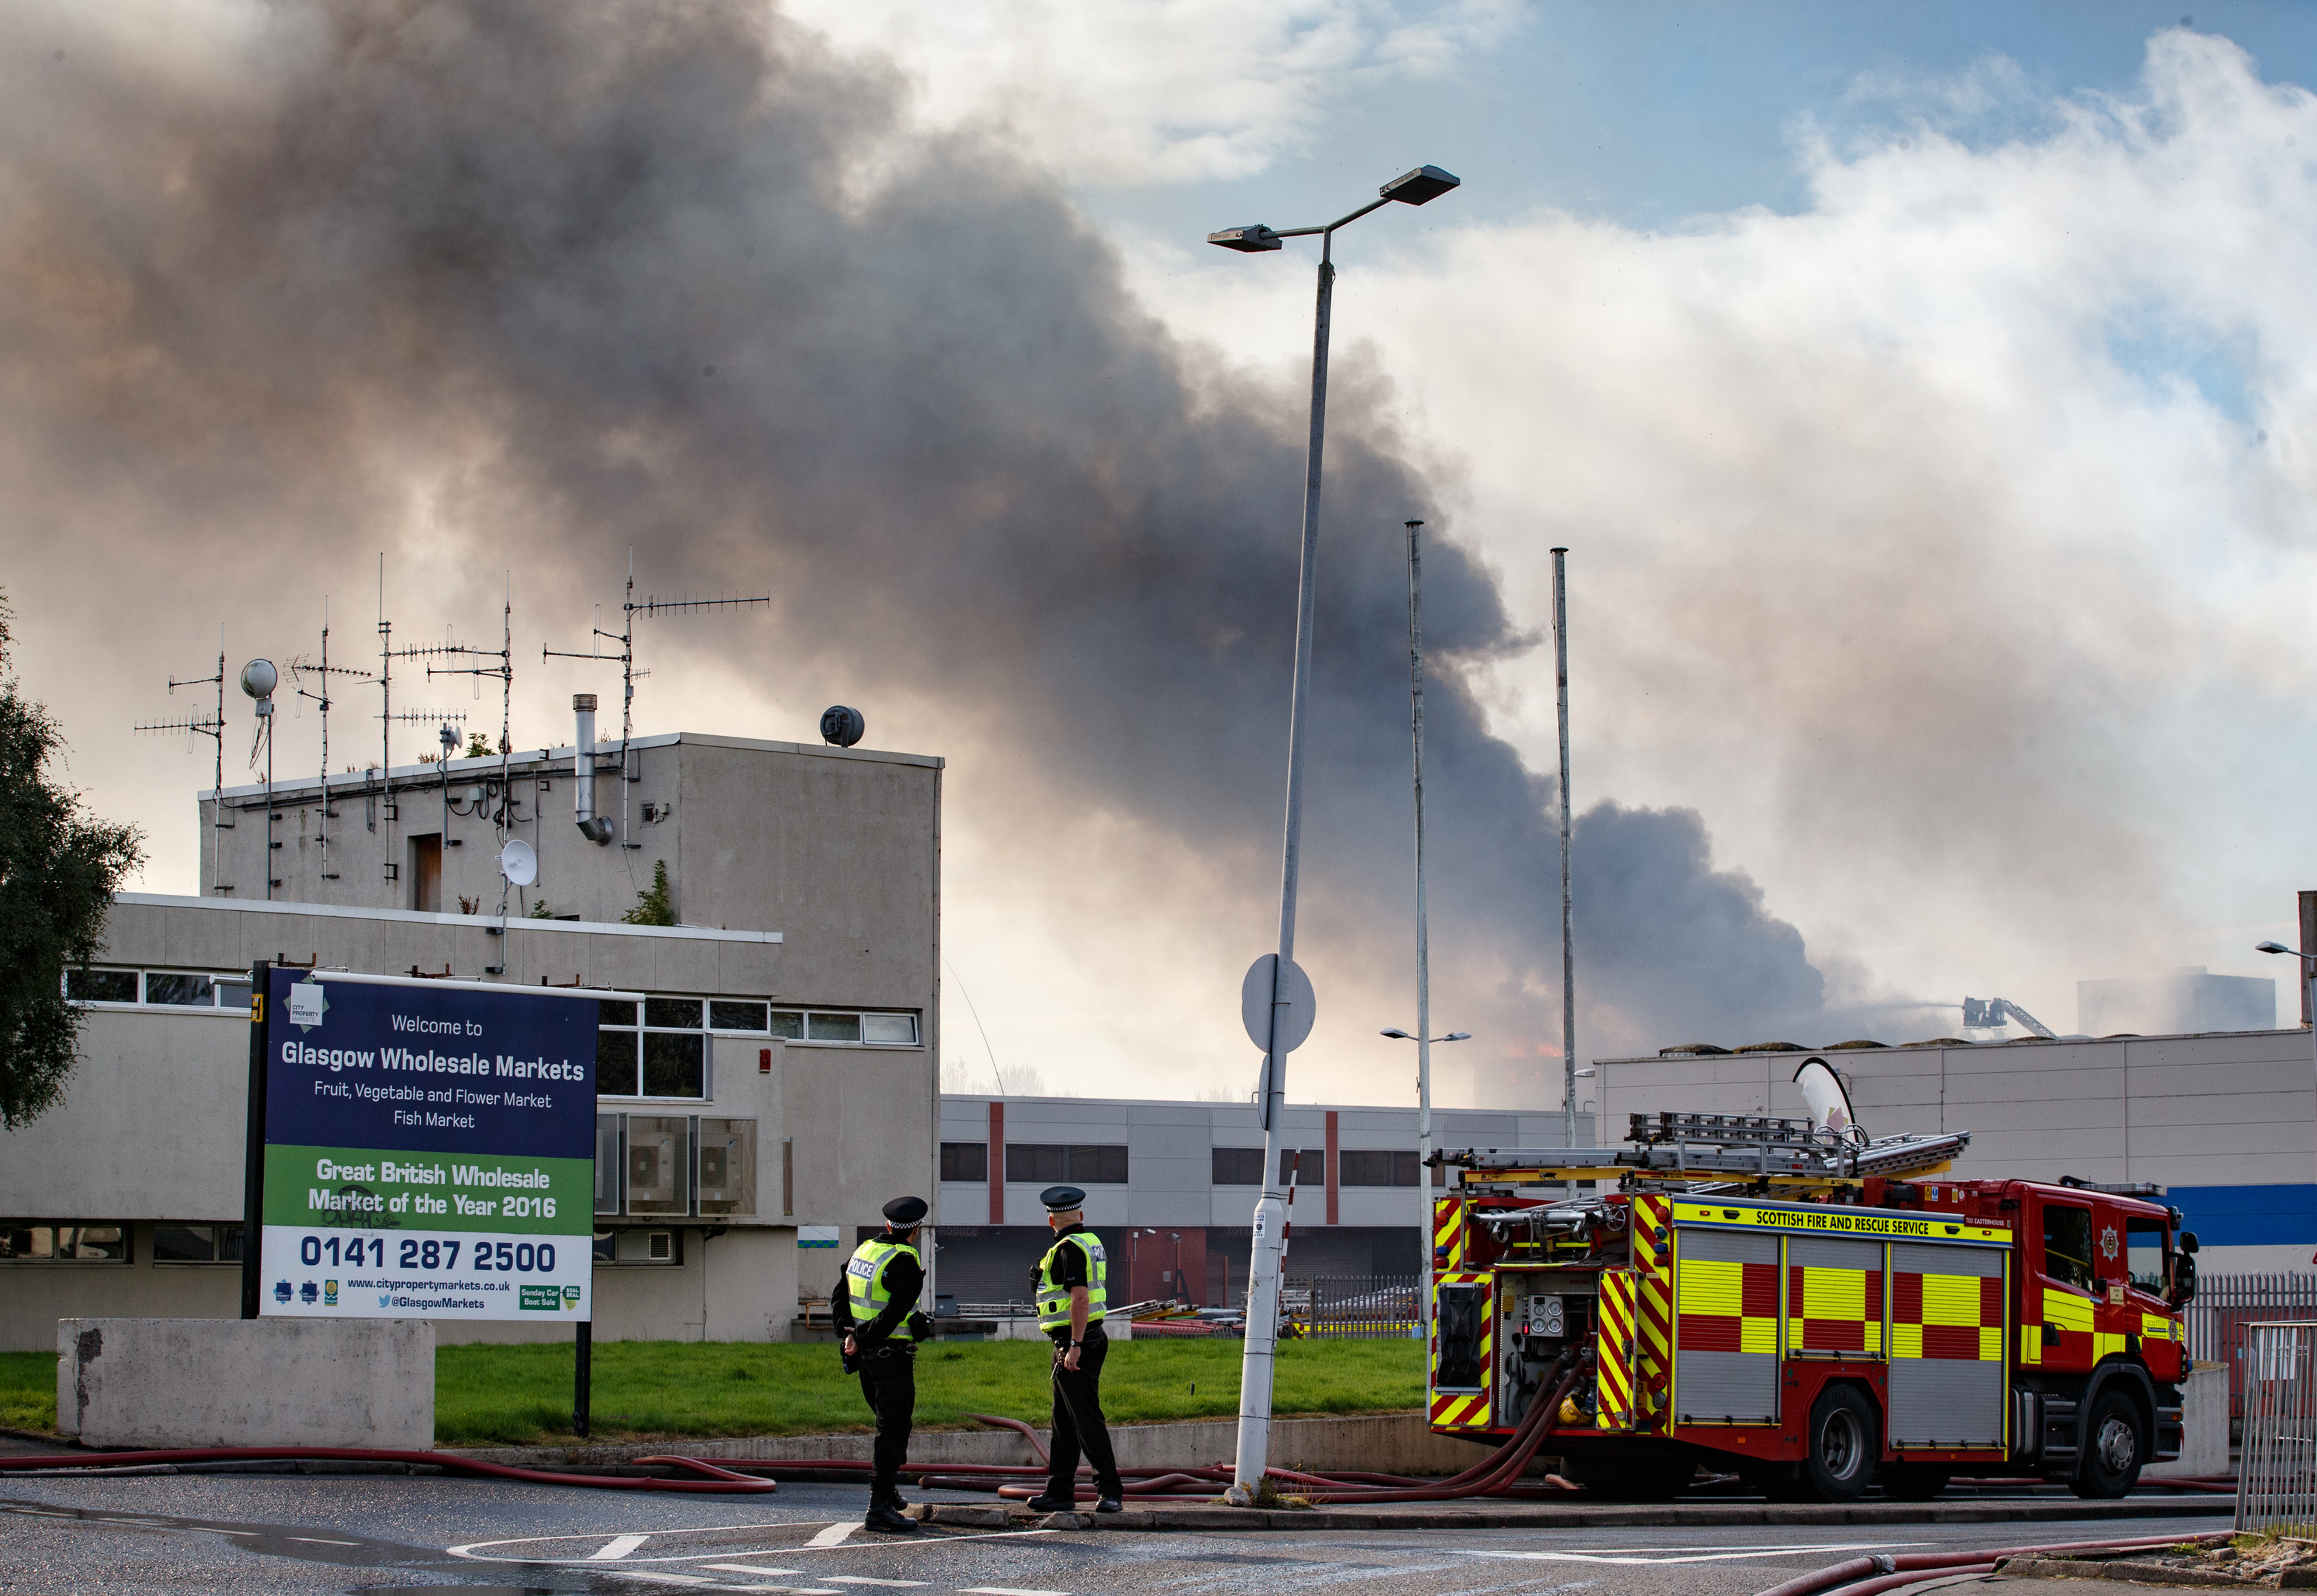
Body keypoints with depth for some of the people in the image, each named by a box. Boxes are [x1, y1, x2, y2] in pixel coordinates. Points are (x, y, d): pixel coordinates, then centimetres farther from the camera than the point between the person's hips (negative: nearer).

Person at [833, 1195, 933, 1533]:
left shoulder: (864, 1250, 10)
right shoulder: (903, 1261, -16)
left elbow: (838, 1296, 13)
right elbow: (896, 1311, -24)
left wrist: (847, 1332, 2)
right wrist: (861, 1339, -16)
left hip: (866, 1354, 8)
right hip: (892, 1354, -8)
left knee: (890, 1422, 22)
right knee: (894, 1429, -7)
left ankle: (888, 1492, 28)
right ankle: (880, 1507, -11)